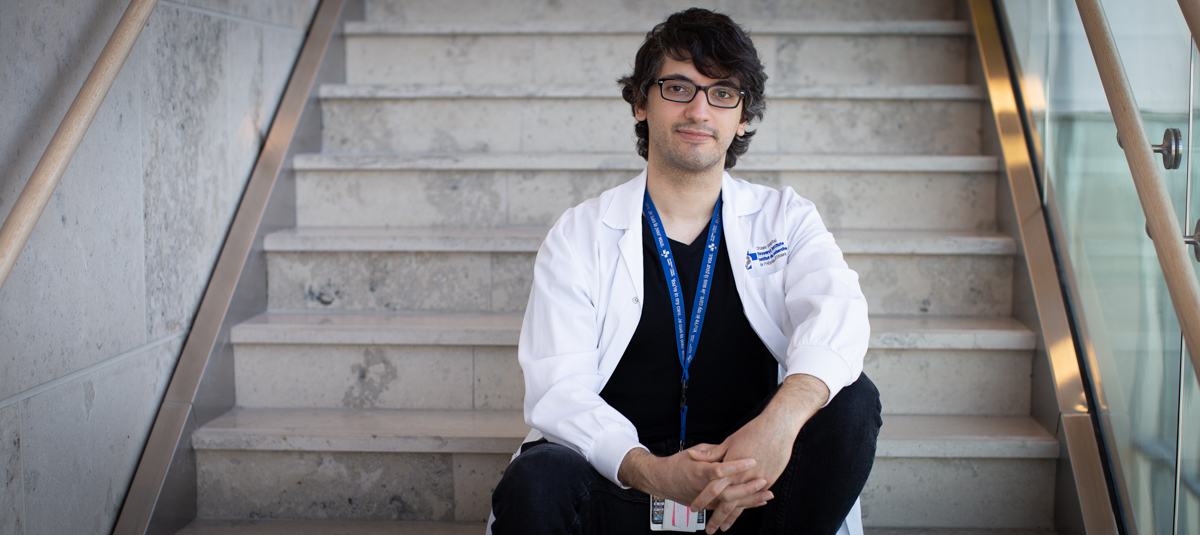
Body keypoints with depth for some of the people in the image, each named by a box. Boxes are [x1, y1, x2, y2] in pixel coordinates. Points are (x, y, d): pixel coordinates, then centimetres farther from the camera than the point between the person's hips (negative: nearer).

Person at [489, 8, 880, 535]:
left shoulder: (785, 220, 9)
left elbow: (834, 308, -14)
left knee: (852, 401, -24)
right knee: (534, 483, -33)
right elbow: (558, 389, -6)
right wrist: (652, 471, -28)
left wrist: (781, 418, -37)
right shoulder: (579, 234, 5)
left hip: (747, 490, 2)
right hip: (618, 490, -1)